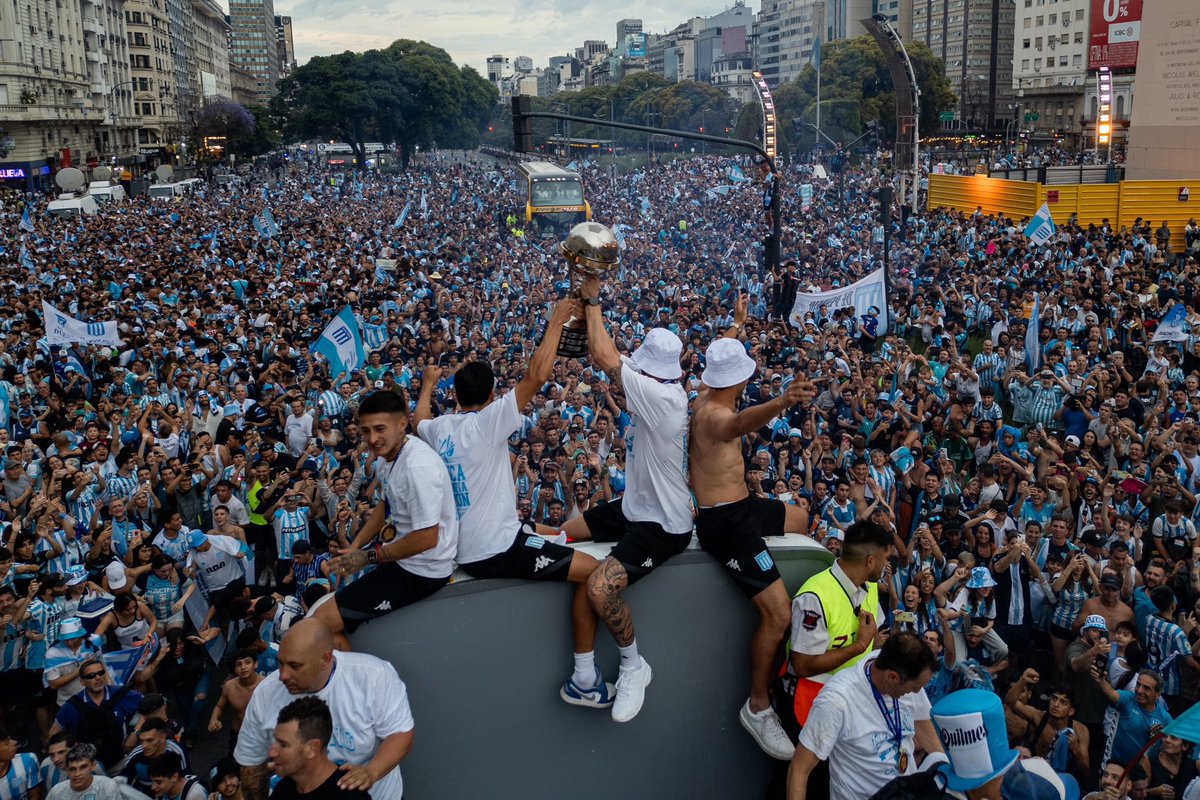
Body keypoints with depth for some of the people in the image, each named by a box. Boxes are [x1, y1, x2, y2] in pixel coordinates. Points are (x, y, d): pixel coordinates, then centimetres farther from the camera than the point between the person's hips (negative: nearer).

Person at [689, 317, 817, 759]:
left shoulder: (704, 396, 5)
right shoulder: (715, 415, -25)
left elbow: (718, 359, 29)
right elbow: (740, 423, -52)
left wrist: (736, 325, 42)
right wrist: (782, 402, -70)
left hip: (741, 505, 11)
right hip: (725, 522, -11)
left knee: (800, 518, 35)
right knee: (778, 615, -19)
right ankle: (758, 707, -5)